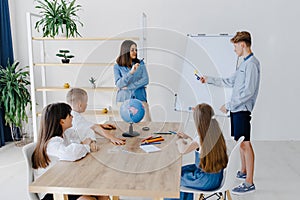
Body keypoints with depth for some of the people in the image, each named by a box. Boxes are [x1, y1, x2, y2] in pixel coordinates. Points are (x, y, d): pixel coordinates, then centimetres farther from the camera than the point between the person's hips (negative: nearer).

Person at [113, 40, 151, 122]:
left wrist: (128, 87, -9)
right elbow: (118, 84, -9)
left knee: (147, 123, -11)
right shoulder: (117, 67, 3)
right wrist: (131, 72, -21)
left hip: (140, 98, 1)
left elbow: (145, 80, -2)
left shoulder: (141, 63, 9)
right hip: (124, 100, -1)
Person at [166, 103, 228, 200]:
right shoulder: (217, 134, -5)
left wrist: (180, 142, 10)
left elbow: (183, 150, -10)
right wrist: (187, 138, 20)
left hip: (206, 181, -7)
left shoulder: (201, 139, -27)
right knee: (184, 170, 27)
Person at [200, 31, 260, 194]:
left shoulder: (252, 64, -14)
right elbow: (230, 82, 23)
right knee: (240, 142, 18)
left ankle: (249, 183, 2)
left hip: (242, 109, -9)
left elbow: (249, 92, -20)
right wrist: (209, 80, 24)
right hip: (236, 109, 10)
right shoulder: (244, 63, 16)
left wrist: (228, 105, -17)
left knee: (245, 144, -5)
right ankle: (243, 172, 33)